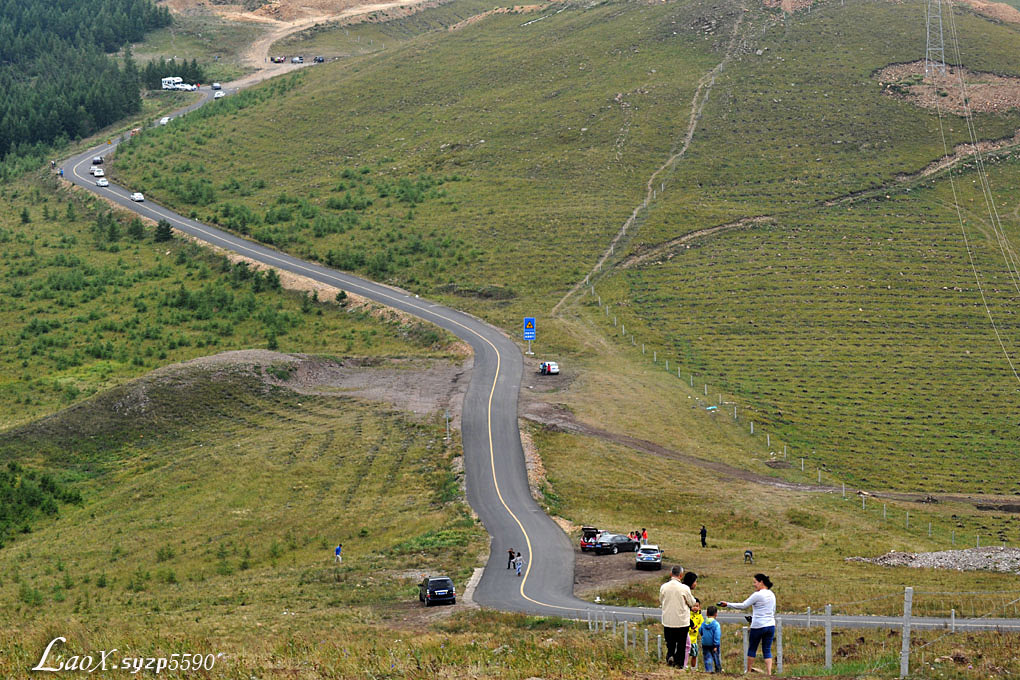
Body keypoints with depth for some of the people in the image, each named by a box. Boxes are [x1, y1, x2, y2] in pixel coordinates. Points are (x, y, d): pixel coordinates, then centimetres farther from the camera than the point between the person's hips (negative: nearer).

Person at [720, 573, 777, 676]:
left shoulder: (757, 595, -12)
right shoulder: (772, 595, 10)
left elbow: (743, 605, -10)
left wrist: (727, 604, -2)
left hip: (758, 626, -6)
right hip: (771, 625, 6)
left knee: (752, 649, 11)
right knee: (767, 650, 6)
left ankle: (748, 670, 22)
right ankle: (769, 672, -5)